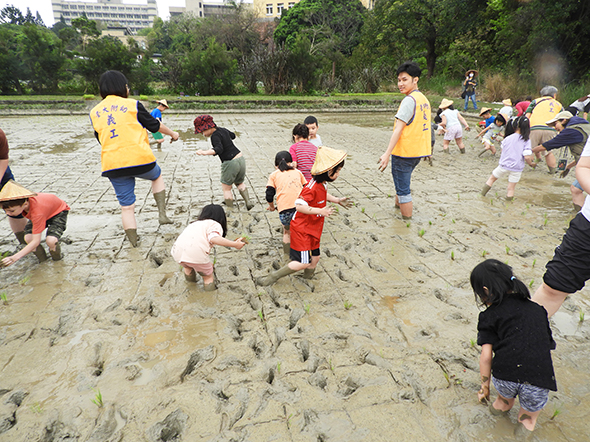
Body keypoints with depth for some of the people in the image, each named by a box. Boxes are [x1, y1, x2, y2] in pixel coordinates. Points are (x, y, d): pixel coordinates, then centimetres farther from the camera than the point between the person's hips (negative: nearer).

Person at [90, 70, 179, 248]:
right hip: (140, 159, -3)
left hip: (112, 165, 3)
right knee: (157, 176, 29)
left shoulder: (94, 112, 12)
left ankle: (134, 243, 17)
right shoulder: (132, 104, -1)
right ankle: (162, 213, 16)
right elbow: (154, 125, 7)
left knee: (126, 206, 11)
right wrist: (172, 133, 24)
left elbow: (100, 138, 22)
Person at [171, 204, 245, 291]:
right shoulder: (215, 225, 12)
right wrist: (234, 244, -10)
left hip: (177, 253, 6)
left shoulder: (194, 224, 33)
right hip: (196, 254, -6)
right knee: (208, 276, 19)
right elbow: (213, 238, -11)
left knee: (188, 266, 40)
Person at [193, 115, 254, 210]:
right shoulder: (222, 130, 11)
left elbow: (219, 149, -32)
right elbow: (233, 136, 31)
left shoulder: (215, 136, -14)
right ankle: (248, 201, 12)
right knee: (240, 183, 29)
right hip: (241, 159, 8)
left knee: (226, 188, 11)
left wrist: (205, 152, -41)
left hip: (230, 163, -8)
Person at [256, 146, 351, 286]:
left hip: (312, 229, 10)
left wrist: (337, 200, 17)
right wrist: (320, 211, -35)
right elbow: (299, 206, -33)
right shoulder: (312, 187, -27)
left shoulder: (321, 184, 4)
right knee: (303, 263, -8)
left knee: (314, 258, 15)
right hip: (302, 229, -9)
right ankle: (272, 278, 6)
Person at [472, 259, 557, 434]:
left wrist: (485, 386, 17)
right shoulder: (537, 308, 18)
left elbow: (486, 356, 4)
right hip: (538, 379, 2)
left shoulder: (489, 316, 6)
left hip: (505, 377, -2)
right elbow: (547, 344, 25)